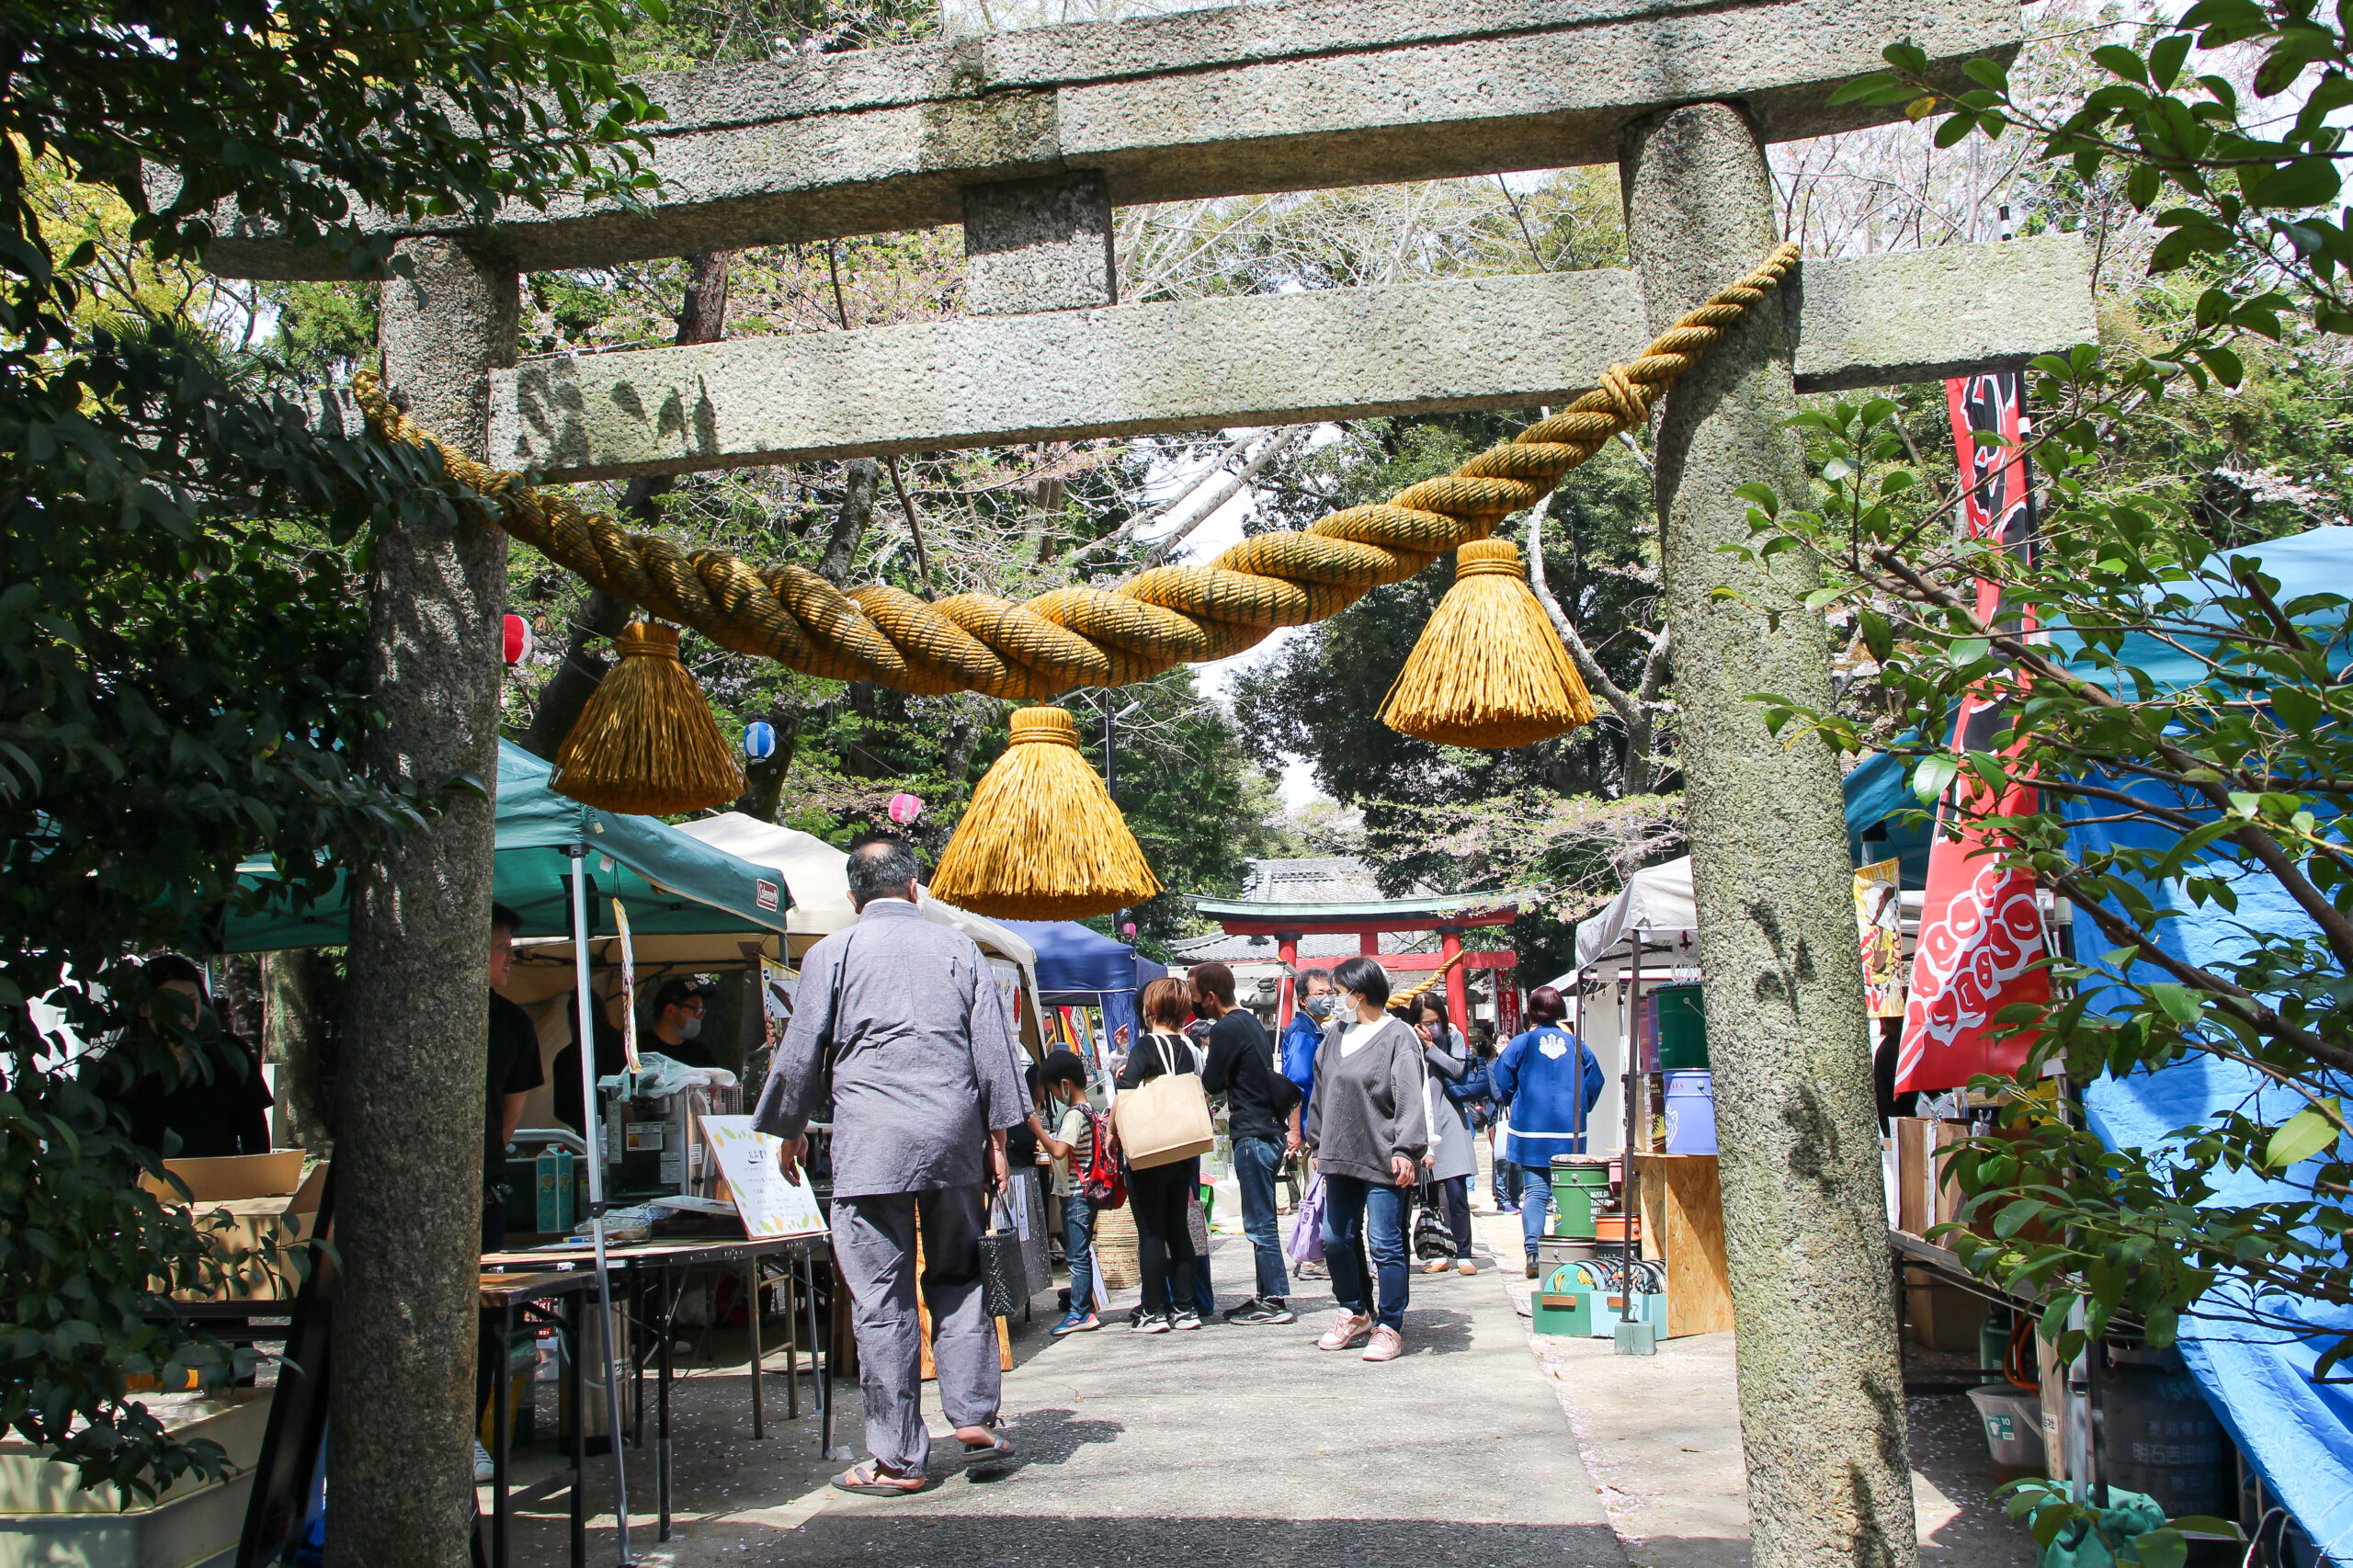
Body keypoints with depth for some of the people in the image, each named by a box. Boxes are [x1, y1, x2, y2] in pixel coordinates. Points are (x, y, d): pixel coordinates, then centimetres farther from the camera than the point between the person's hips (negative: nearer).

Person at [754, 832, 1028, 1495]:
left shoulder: (832, 953, 3)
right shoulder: (958, 948, 9)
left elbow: (801, 1053, 7)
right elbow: (994, 1049, 7)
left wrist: (791, 1131, 21)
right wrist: (997, 1136, 12)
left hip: (870, 1146, -2)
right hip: (955, 1140, 3)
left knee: (882, 1299, 1)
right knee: (958, 1277, 17)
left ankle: (897, 1458, 5)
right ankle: (976, 1418, 10)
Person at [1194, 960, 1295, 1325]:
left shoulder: (1226, 1029, -14)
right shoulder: (1250, 1021, 15)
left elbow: (1212, 1083, -11)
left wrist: (1207, 1070, 9)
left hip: (1252, 1135, -10)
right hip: (1270, 1129, 10)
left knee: (1259, 1223, -5)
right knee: (1261, 1221, 14)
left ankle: (1277, 1302, -3)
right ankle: (1267, 1295, 19)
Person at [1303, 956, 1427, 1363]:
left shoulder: (1398, 1038, -10)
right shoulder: (1335, 1036, 12)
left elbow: (1410, 1101, -15)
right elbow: (1321, 1094, 19)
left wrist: (1405, 1151, -23)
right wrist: (1318, 1144, 20)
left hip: (1382, 1162, -8)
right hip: (1340, 1159, 8)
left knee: (1385, 1245, -3)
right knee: (1336, 1240, 13)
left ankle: (1389, 1329, 10)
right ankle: (1355, 1314, 32)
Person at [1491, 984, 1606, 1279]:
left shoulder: (1520, 1044, -2)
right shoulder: (1577, 1045, 4)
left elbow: (1503, 1083, 1)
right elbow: (1595, 1082, 6)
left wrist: (1516, 1105, 21)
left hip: (1531, 1131, -1)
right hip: (1570, 1132, 1)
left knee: (1535, 1192, 0)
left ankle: (1533, 1252, -11)